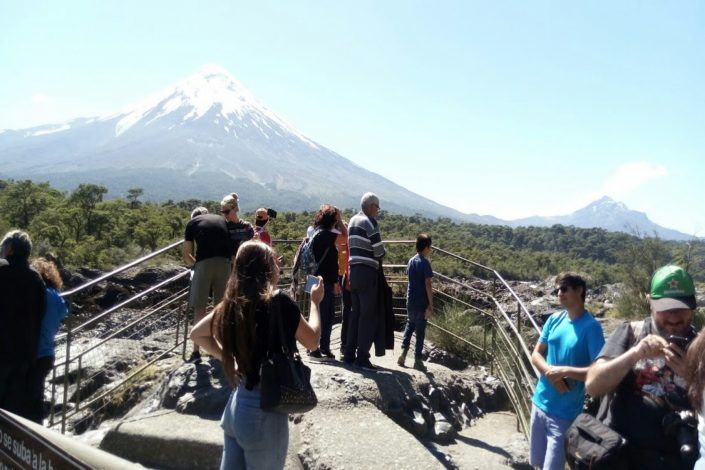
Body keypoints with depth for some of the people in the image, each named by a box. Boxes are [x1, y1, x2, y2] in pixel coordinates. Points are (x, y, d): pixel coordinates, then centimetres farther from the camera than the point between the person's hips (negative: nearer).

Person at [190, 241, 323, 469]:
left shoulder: (231, 305, -1)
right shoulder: (280, 302, -18)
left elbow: (197, 334, 15)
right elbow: (312, 341, -4)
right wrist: (315, 301, 9)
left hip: (237, 404, 6)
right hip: (265, 409, -6)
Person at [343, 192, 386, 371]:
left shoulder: (352, 221, 14)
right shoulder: (370, 223, -10)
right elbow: (379, 250, -13)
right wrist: (381, 256, 9)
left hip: (354, 270, 8)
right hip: (368, 272, -8)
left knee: (355, 313, 14)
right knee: (368, 315, -2)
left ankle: (349, 355, 17)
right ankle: (362, 358, -1)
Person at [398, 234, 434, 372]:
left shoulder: (411, 261, 6)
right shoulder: (425, 263, -13)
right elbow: (428, 285, -16)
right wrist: (431, 305, -14)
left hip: (410, 301, 6)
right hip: (422, 302, -6)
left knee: (410, 324, 21)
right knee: (420, 330, 2)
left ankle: (404, 350, 10)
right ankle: (418, 359, 7)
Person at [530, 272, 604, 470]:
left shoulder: (591, 326, -15)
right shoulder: (554, 319, 2)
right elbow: (536, 354, 5)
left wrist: (565, 371, -24)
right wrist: (551, 372, -13)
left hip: (564, 413, -6)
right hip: (540, 403, 6)